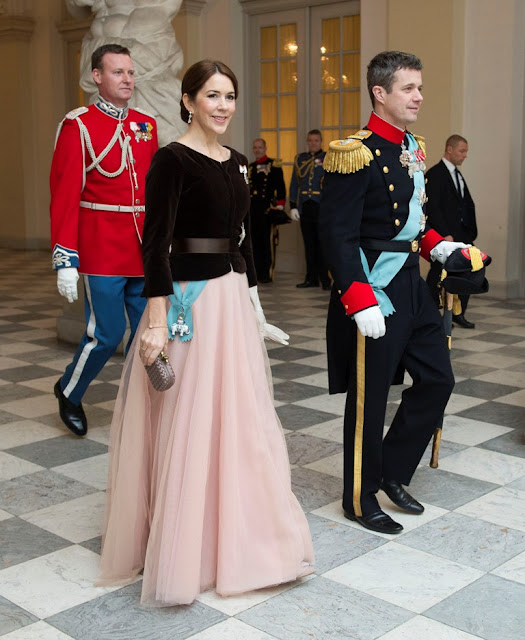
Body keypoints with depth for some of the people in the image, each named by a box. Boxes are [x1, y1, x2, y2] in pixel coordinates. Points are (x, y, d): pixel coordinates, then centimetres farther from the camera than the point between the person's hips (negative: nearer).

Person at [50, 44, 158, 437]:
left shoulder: (147, 125, 11)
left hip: (146, 252, 6)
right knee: (106, 334, -2)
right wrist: (66, 261, -15)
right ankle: (69, 392, 25)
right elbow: (64, 196, -10)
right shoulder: (79, 126, -6)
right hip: (102, 254, -5)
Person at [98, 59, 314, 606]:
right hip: (189, 302, -8)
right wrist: (156, 321, -22)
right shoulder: (172, 160, -11)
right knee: (186, 426, 1)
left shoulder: (236, 162, 12)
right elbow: (155, 244, -17)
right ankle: (180, 551, 18)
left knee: (240, 421, 14)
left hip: (234, 300, 8)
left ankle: (235, 537, 32)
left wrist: (253, 304, 19)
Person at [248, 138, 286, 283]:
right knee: (255, 241, 5)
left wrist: (280, 206, -9)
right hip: (252, 209, 5)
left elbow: (280, 187, -3)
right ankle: (257, 272, 11)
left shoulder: (274, 165, 0)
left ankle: (268, 273, 0)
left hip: (268, 208, -5)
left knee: (268, 241, -4)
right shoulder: (250, 167, 16)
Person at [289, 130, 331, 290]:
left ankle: (325, 279, 1)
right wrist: (293, 206, 6)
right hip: (305, 208, 3)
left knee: (322, 243, -4)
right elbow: (294, 184, 13)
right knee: (309, 244, 7)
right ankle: (311, 278, 14)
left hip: (322, 208, -3)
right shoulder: (300, 159, 13)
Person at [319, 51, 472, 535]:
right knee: (369, 396, 3)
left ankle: (393, 471, 30)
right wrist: (360, 302, -25)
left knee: (437, 378, 12)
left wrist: (437, 245, 6)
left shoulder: (413, 149, 11)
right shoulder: (356, 154, -16)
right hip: (374, 290, -9)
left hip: (412, 285, 9)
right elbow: (338, 235, -20)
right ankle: (360, 499, 21)